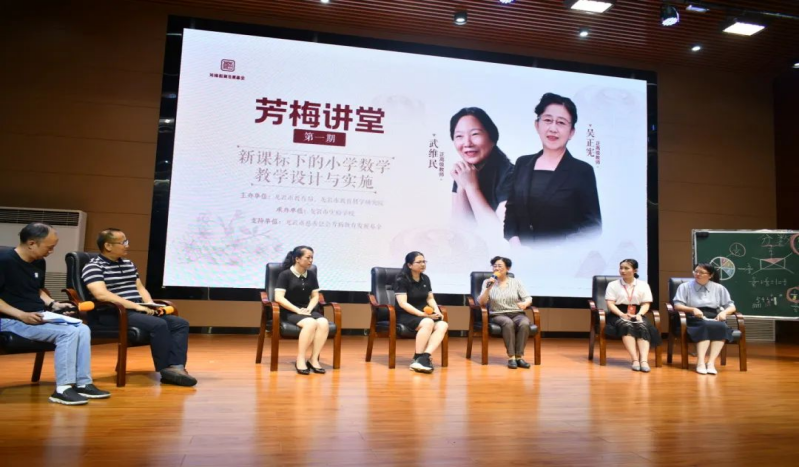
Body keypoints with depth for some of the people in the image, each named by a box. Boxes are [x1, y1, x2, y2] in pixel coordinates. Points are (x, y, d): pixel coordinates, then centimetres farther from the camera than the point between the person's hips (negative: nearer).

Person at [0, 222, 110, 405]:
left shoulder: (39, 263, 11)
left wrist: (53, 304, 7)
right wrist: (22, 315, -24)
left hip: (40, 316, 8)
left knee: (83, 329, -12)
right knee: (68, 332, -25)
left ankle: (83, 383, -8)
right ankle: (62, 389, -19)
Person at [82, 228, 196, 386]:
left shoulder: (129, 264, 21)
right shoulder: (93, 267, -6)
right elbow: (101, 294, -21)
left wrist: (151, 305, 1)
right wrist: (136, 306, -23)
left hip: (137, 311, 9)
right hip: (113, 315, -9)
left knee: (181, 324, -9)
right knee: (159, 324, -31)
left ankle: (176, 366, -25)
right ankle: (166, 369, -16)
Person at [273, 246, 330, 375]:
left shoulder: (311, 275, 11)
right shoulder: (285, 275, -5)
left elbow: (315, 296, 13)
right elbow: (278, 298, -12)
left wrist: (309, 308, -7)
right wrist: (297, 310, -19)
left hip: (308, 310, 5)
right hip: (289, 312, -5)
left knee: (324, 323, -28)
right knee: (310, 323, -35)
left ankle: (314, 359, -23)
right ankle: (300, 360, -28)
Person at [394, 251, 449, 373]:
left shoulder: (425, 279, 12)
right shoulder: (401, 279, -9)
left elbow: (430, 299, 15)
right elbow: (403, 304, -17)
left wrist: (437, 311, -5)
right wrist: (422, 314, -25)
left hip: (425, 314, 6)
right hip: (405, 316, -6)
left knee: (443, 325, -23)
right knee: (428, 323, -36)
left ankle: (424, 358, -35)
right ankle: (417, 358, -28)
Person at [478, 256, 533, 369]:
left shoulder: (516, 282, 11)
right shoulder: (487, 282, 8)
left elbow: (528, 298, 5)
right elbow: (481, 303, -1)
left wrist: (525, 303, -19)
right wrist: (488, 288, -16)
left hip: (517, 314, 2)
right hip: (498, 315, -2)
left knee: (525, 323, -33)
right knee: (508, 323, -36)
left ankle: (520, 356, -27)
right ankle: (511, 357, -32)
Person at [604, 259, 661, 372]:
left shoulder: (643, 285, 15)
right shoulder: (613, 285, 10)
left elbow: (646, 304, 6)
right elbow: (610, 303, -1)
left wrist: (639, 314, -15)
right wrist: (622, 314, -18)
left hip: (637, 315, 2)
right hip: (618, 315, -2)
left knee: (642, 327, -32)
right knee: (627, 325, -35)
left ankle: (643, 360, -43)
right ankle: (635, 359, -42)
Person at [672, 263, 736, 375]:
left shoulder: (719, 288, 17)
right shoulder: (685, 286, 9)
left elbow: (731, 306, 15)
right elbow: (677, 305, 0)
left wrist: (724, 312, -8)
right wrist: (692, 309, -18)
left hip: (714, 319, 3)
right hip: (695, 319, -3)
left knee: (721, 327, -35)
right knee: (706, 326, -38)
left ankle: (711, 362, -39)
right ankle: (701, 362, -44)